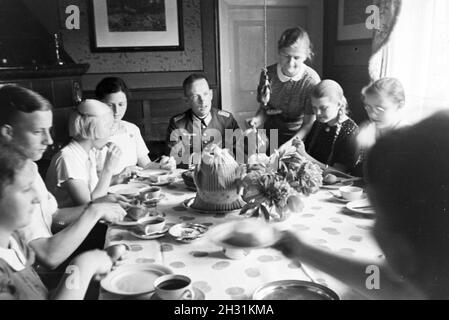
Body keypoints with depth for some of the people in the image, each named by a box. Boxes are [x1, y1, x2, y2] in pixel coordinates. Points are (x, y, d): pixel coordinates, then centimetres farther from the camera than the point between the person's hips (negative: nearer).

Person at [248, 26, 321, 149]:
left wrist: (287, 146, -26)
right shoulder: (268, 74, -6)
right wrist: (258, 119, -17)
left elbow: (309, 123, -12)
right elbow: (264, 108, 6)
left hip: (298, 137, -3)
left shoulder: (311, 80, -15)